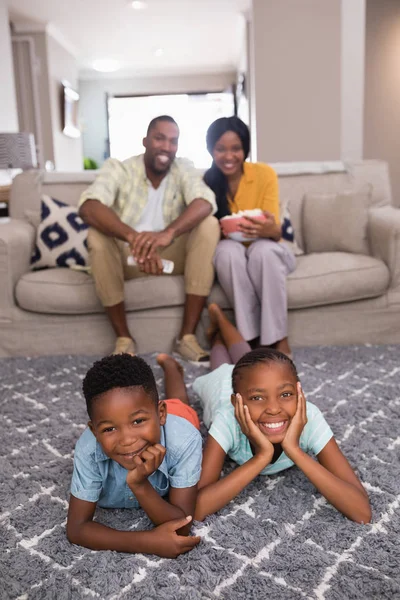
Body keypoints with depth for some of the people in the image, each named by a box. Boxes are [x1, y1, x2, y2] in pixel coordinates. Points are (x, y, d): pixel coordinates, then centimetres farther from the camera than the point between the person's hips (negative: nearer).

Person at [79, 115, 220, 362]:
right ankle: (124, 338, -20)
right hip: (127, 256, -1)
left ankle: (187, 336, -25)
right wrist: (134, 238, -48)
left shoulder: (184, 169, -4)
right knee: (97, 235, -30)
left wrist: (168, 233, -47)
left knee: (210, 224, -23)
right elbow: (88, 207, -30)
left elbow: (205, 203, -26)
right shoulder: (118, 168, -10)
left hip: (172, 256, 2)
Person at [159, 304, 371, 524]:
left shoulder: (309, 418, -47)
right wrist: (262, 456, -61)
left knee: (241, 358, 34)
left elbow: (362, 513, -50)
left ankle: (219, 317, 58)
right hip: (221, 387, -1)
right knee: (222, 369, 35)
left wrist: (295, 451, -60)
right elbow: (195, 509, -55)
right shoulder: (228, 420, -49)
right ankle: (216, 332, 59)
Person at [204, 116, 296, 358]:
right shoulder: (206, 181, -5)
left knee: (263, 249, -36)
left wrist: (268, 230, -41)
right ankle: (251, 336, -30)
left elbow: (275, 230, -15)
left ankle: (278, 338, -30)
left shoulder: (265, 174, -10)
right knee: (228, 250, -34)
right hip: (231, 257, 1)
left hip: (268, 252, 0)